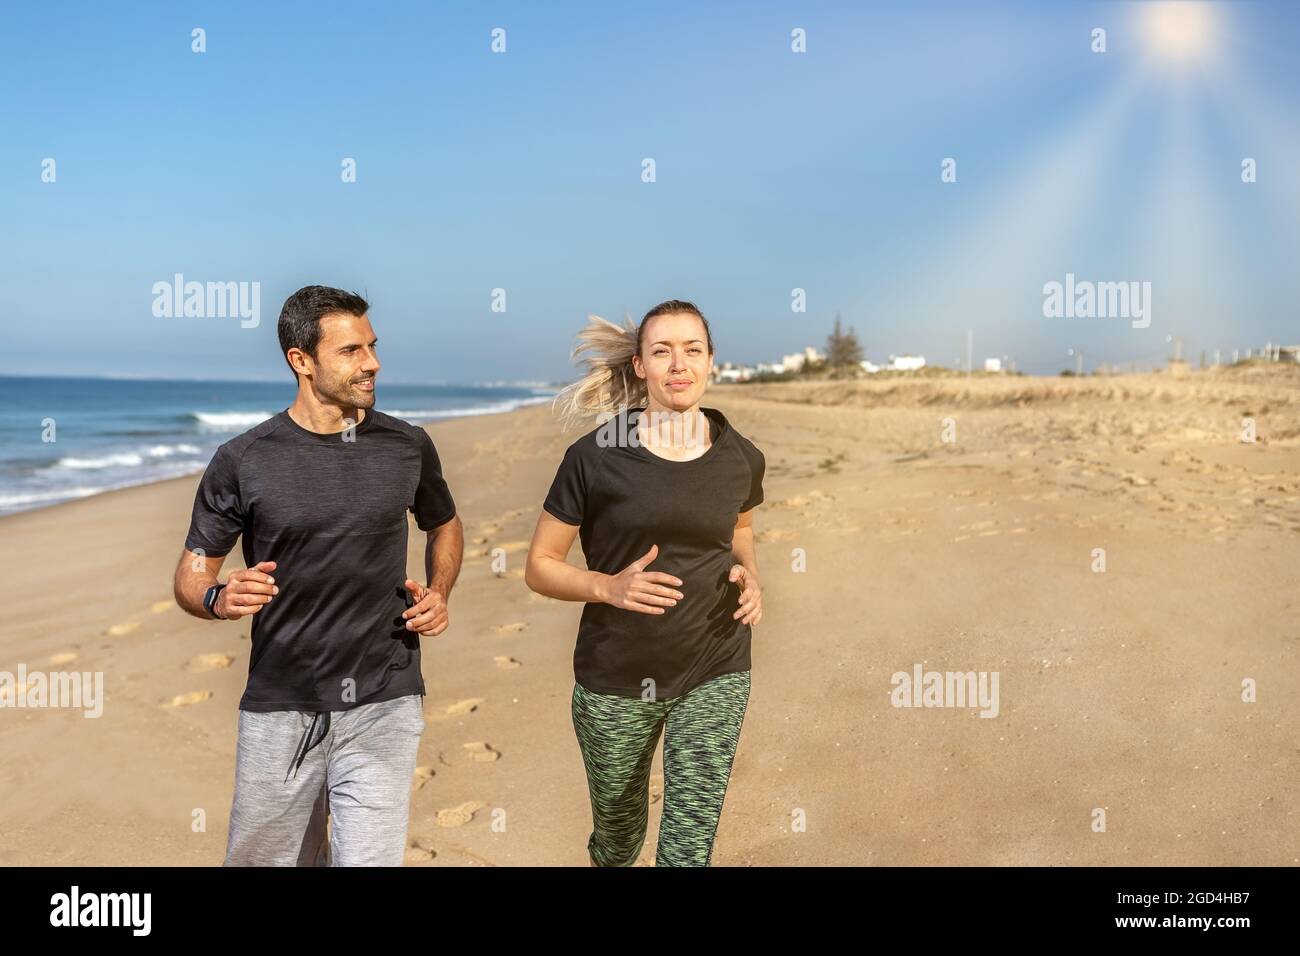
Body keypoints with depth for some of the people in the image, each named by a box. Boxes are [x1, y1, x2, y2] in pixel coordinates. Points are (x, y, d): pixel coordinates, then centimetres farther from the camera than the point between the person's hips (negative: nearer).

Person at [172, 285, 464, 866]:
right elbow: (191, 575, 1)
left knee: (369, 858, -5)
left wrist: (439, 592, 0)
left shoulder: (409, 447, 1)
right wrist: (219, 598, -22)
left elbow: (444, 527, 19)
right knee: (266, 858, 17)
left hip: (383, 709, 0)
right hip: (280, 710, 0)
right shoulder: (243, 461, -5)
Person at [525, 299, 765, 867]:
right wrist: (609, 586, -22)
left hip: (714, 675, 1)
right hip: (615, 680, -1)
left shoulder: (740, 458, -2)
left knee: (690, 846, -4)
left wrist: (749, 575, -3)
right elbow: (540, 567, -4)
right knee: (617, 827, 19)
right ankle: (604, 859, 54)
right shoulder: (595, 457, -11)